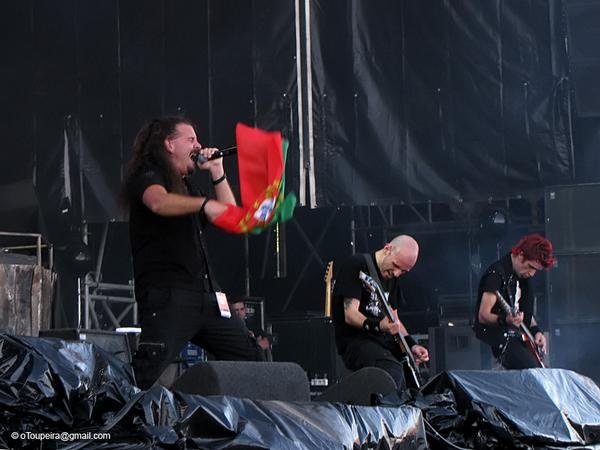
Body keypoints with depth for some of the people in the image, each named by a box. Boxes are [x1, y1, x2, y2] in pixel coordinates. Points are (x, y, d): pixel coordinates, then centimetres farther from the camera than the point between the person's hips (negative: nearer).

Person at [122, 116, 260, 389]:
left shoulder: (186, 186, 28)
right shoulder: (147, 176, 1)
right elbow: (159, 202, -24)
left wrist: (217, 173, 17)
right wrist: (205, 204, -39)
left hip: (203, 292, 9)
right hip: (167, 293, -9)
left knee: (248, 359, 6)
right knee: (149, 371, -20)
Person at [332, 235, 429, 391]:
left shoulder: (391, 276, 15)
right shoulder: (356, 265, -10)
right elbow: (350, 315, -17)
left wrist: (412, 345, 2)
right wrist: (378, 326, -35)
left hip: (383, 340, 9)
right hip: (354, 341, -9)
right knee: (394, 371, -34)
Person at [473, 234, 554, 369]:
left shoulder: (523, 275, 12)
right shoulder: (497, 273, -14)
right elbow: (483, 316, -18)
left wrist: (536, 330, 6)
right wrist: (505, 320, -36)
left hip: (516, 336, 9)